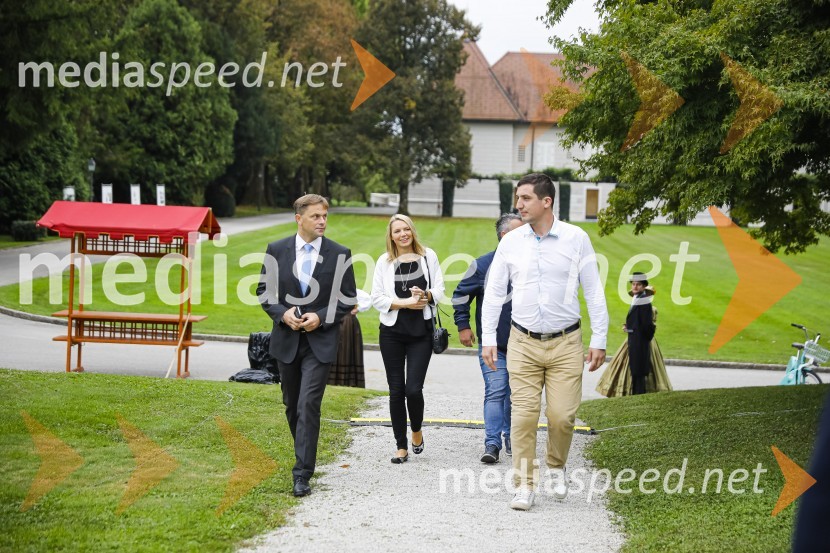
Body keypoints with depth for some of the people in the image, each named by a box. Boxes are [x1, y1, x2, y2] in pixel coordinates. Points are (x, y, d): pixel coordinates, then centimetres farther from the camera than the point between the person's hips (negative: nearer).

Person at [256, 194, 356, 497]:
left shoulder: (340, 254, -3)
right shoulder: (276, 250, 0)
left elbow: (348, 299, 0)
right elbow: (264, 291, 5)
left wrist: (321, 317, -14)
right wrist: (282, 313, -13)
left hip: (320, 341, -3)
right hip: (287, 340, 3)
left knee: (308, 406, -13)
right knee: (292, 405, 16)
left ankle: (302, 474, -11)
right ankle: (305, 455, 38)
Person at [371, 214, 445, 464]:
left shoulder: (428, 256, 3)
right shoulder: (385, 261, 2)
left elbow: (439, 290, 5)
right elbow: (377, 298, -2)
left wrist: (425, 296, -16)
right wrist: (405, 303, -12)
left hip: (421, 331, -1)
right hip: (392, 331, 1)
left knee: (413, 389, -10)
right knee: (396, 390, 3)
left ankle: (417, 431, 20)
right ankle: (401, 446, 13)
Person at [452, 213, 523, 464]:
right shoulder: (483, 265, -3)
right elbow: (460, 294, 6)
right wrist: (463, 326, 1)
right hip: (492, 344, -3)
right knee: (495, 392, -9)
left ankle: (511, 437, 26)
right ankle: (492, 444, -9)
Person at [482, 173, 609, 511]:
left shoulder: (576, 239, -1)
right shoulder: (511, 242, 4)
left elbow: (594, 291, 2)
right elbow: (494, 292, 9)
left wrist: (599, 340, 0)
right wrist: (488, 338, 5)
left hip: (565, 343, -1)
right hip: (523, 343, 1)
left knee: (562, 415, -5)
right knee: (524, 415, -5)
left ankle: (556, 466, 24)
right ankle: (524, 485, 4)